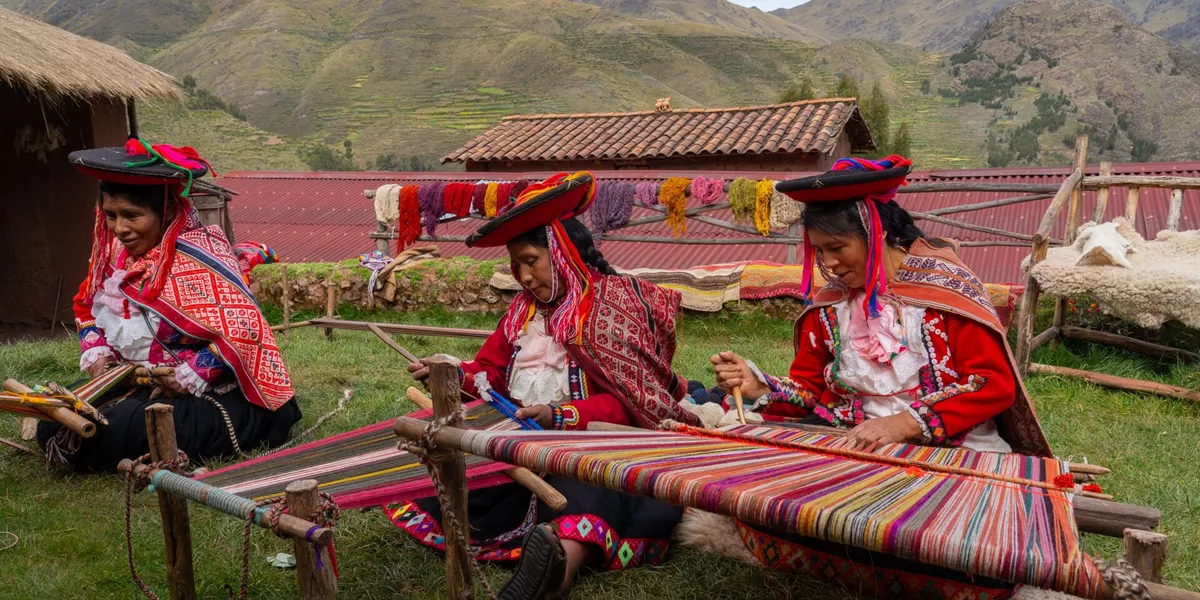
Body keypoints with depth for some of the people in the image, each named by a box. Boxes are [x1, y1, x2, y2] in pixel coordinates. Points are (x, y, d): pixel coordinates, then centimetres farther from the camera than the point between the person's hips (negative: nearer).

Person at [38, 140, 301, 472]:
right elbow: (88, 308, 20)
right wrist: (96, 355, 2)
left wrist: (189, 377, -22)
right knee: (53, 427, -2)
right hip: (141, 384, 8)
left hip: (215, 394, -8)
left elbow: (243, 329, -27)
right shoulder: (117, 251, 3)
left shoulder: (196, 254, -20)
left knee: (114, 433, -26)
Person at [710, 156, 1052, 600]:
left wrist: (904, 423, -23)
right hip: (858, 447, 5)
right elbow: (809, 390, 8)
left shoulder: (944, 284, -8)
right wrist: (758, 387, -14)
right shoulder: (828, 303, 5)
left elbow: (996, 383, -12)